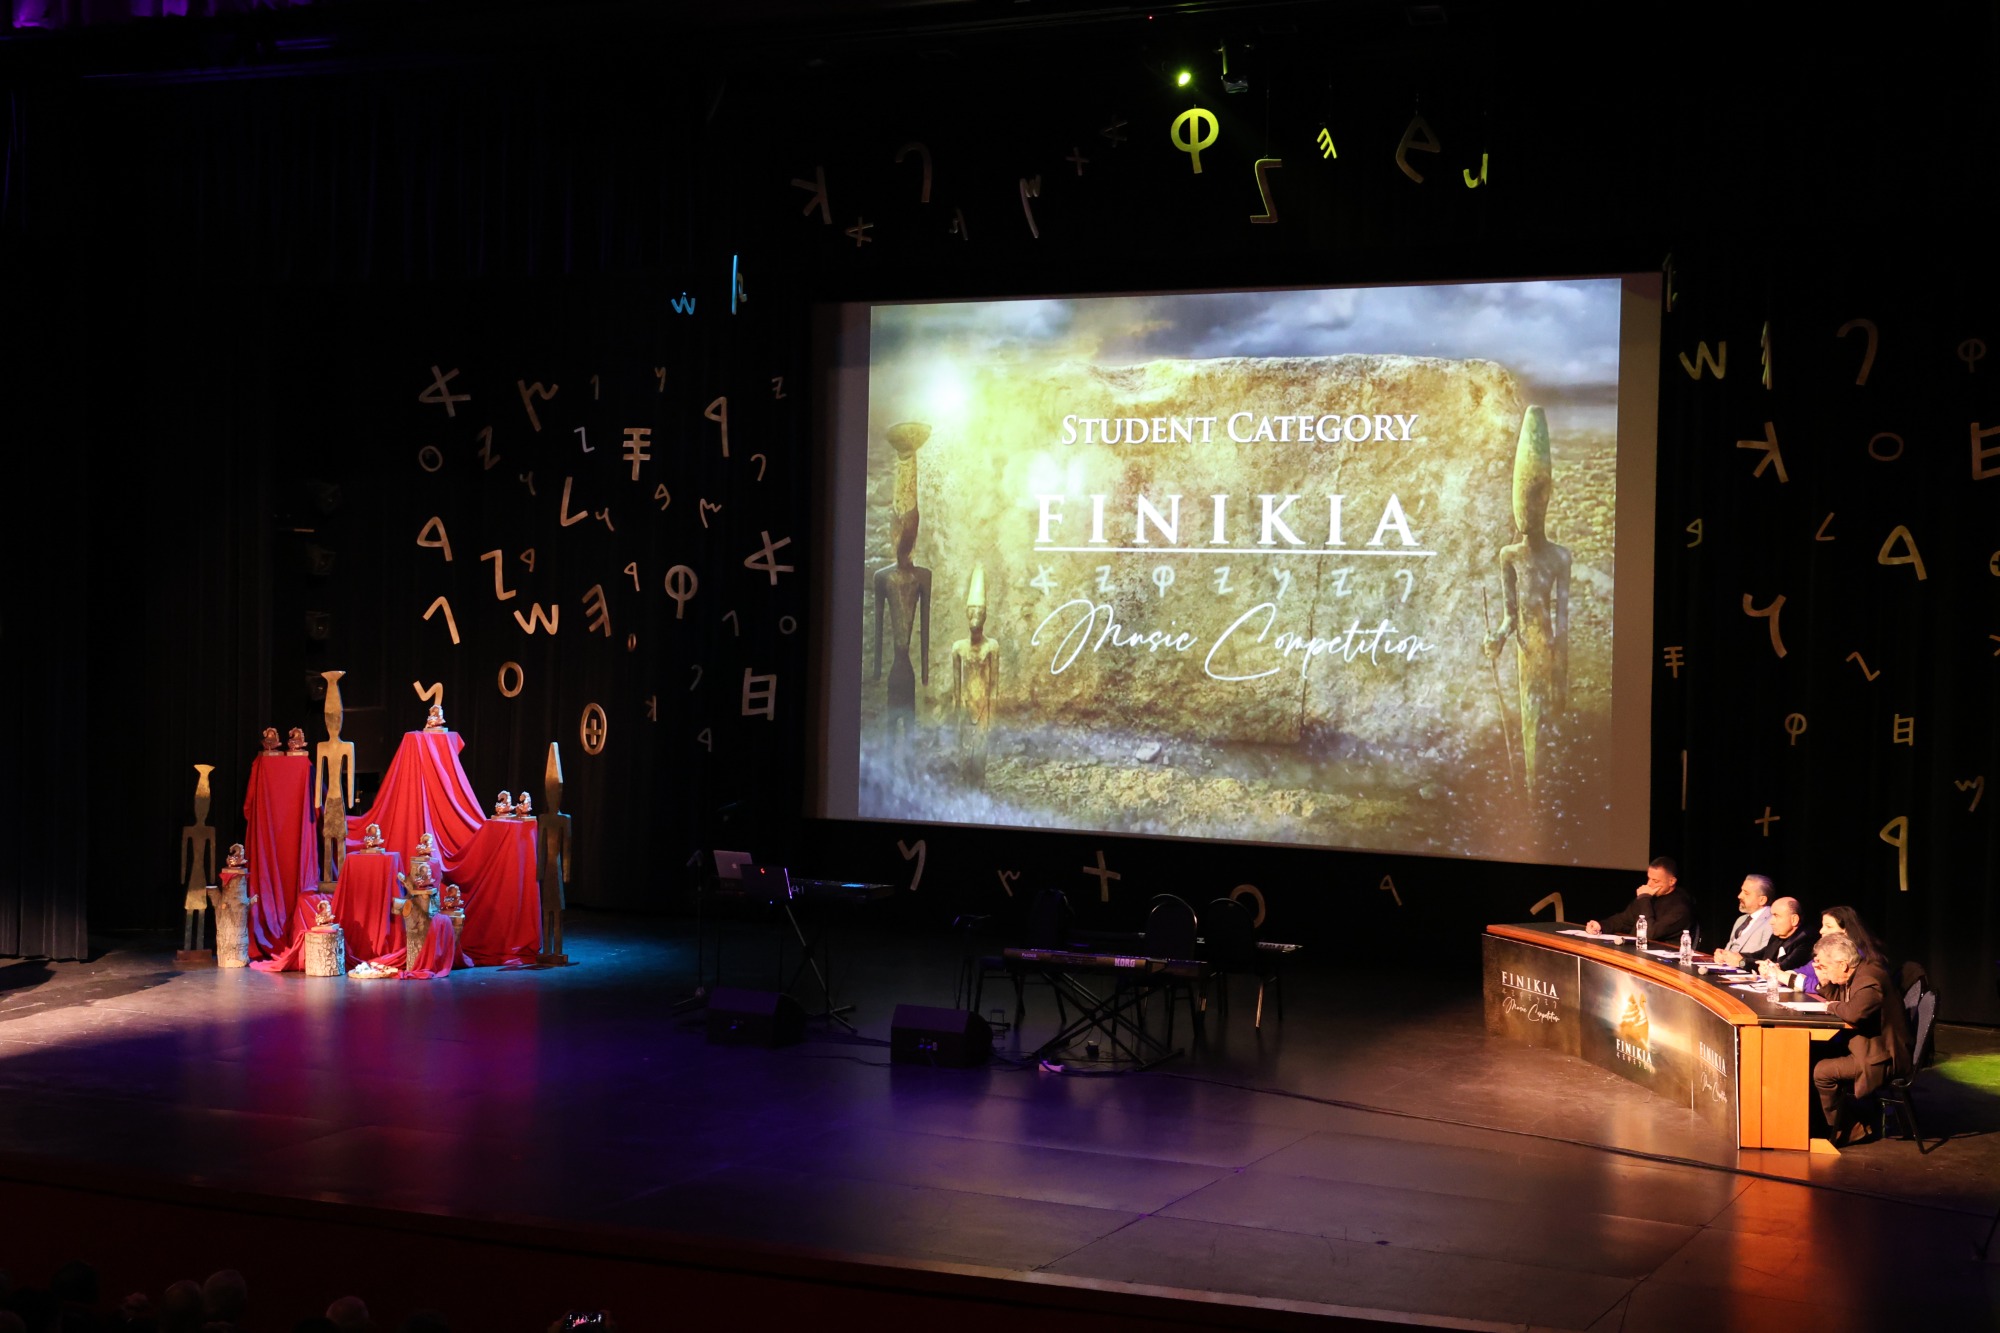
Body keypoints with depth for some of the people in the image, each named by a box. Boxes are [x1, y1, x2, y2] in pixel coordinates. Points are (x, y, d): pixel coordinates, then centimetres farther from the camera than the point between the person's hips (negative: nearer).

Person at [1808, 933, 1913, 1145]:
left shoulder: (1870, 978, -24)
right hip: (1867, 1048, 11)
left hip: (1882, 1057, -11)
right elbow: (1836, 999, 20)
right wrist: (1824, 979, 1)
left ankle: (1843, 1129, 1)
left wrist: (1833, 1007, -20)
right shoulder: (1855, 974, 7)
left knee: (1822, 1072, -18)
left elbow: (1854, 1012, -41)